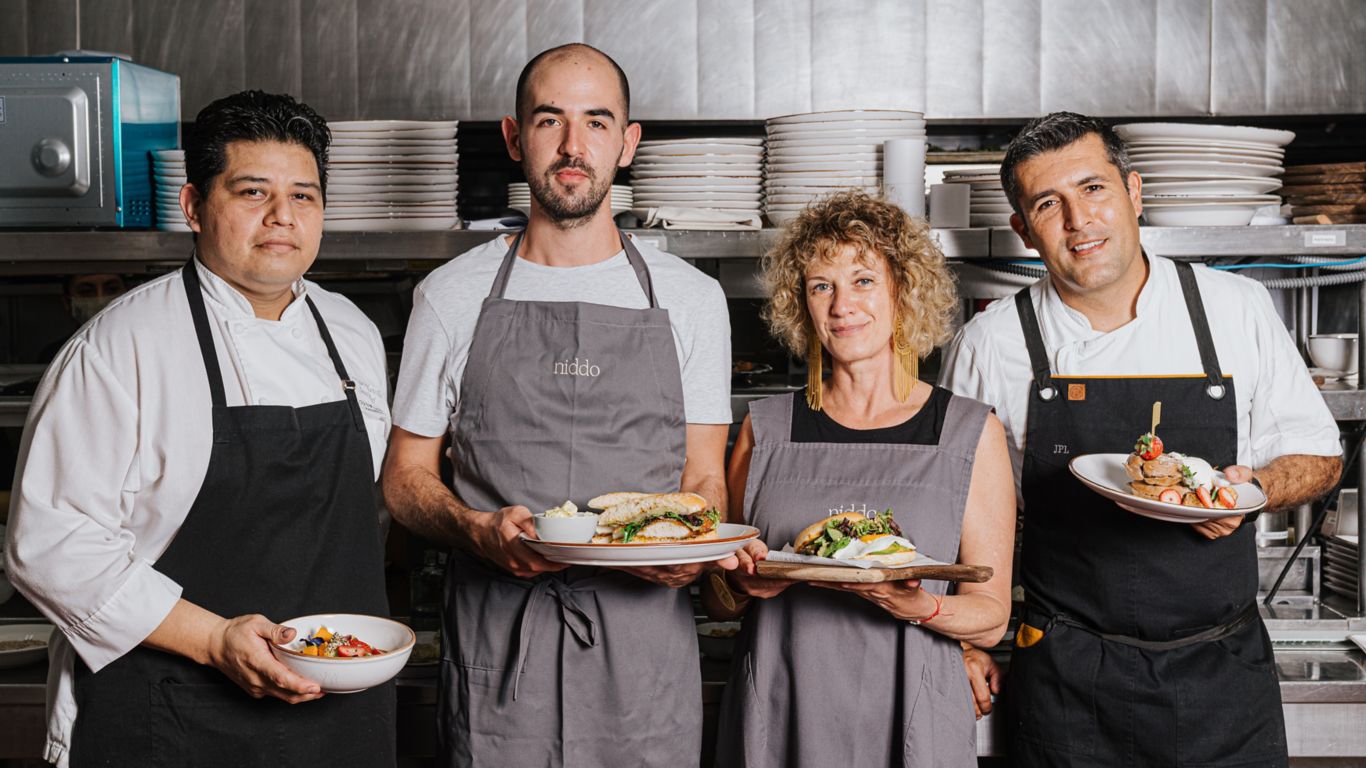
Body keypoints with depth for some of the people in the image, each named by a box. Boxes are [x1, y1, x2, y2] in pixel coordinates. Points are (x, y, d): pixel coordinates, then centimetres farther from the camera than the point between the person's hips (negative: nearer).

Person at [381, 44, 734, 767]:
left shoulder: (691, 299, 6)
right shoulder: (452, 296, 4)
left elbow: (704, 478, 8)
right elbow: (406, 476, 8)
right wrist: (479, 530, -13)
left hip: (643, 648, 1)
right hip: (495, 641, 0)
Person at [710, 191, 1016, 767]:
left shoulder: (971, 434, -1)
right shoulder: (766, 429, 4)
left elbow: (991, 618, -1)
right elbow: (721, 593, 12)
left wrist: (919, 607, -19)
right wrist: (745, 583, -9)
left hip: (908, 720, -1)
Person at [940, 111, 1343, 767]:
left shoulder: (1236, 309, -2)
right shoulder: (990, 344, -4)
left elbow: (1317, 455, 7)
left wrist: (1253, 488, -13)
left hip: (1223, 671, 1)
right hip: (1069, 681, -1)